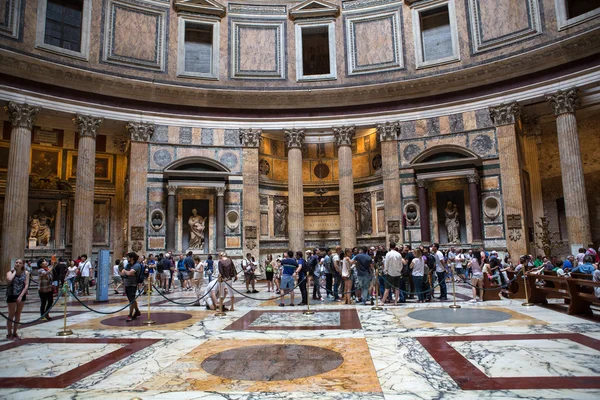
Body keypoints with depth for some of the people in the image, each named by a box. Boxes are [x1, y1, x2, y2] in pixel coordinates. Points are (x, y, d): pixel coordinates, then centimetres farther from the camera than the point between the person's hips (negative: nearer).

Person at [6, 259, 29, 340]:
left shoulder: (26, 273, -3)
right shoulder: (10, 272, -8)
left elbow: (26, 285, -7)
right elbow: (9, 280, -31)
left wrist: (21, 296, -15)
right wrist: (14, 272, -18)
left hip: (21, 296, 2)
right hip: (11, 296, -2)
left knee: (18, 314, 12)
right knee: (11, 315, 3)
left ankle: (15, 333, 24)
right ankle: (9, 334, 15)